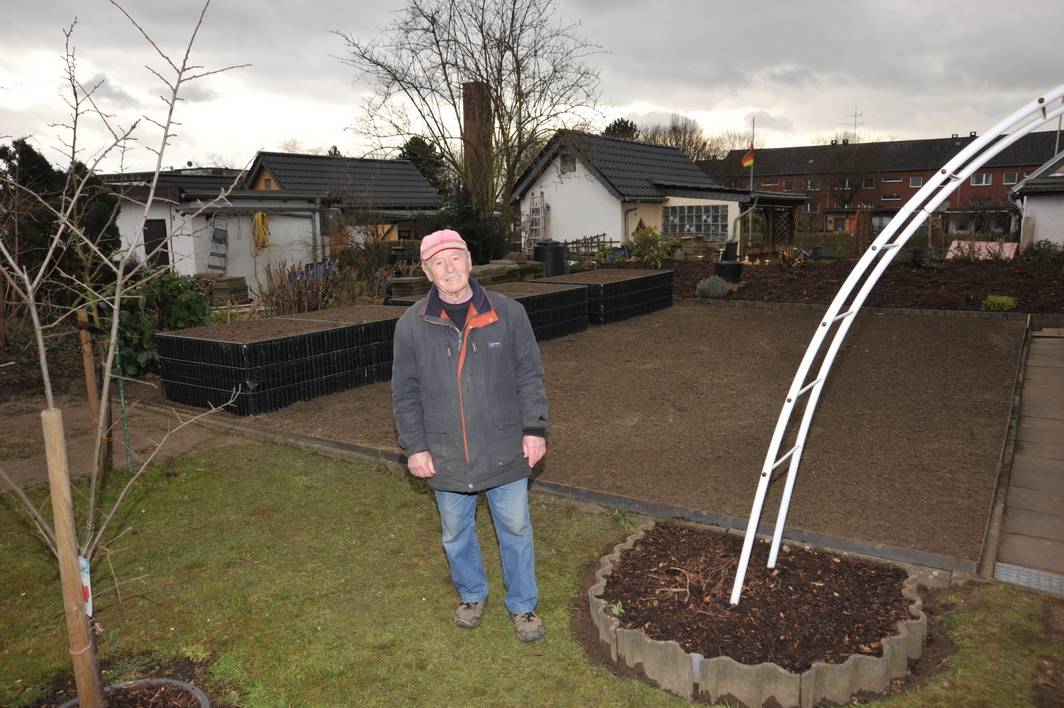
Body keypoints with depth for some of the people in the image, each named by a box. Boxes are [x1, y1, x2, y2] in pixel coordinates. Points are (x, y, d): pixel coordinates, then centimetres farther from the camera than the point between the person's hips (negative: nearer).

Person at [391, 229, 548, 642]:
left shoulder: (507, 313, -4)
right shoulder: (411, 325, -4)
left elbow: (529, 376, 1)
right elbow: (405, 393, 1)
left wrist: (535, 428, -5)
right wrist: (414, 446, -3)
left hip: (505, 451, 0)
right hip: (446, 456, 1)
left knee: (515, 529, 12)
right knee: (456, 533, 17)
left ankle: (523, 605, 33)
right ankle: (471, 595, 42)